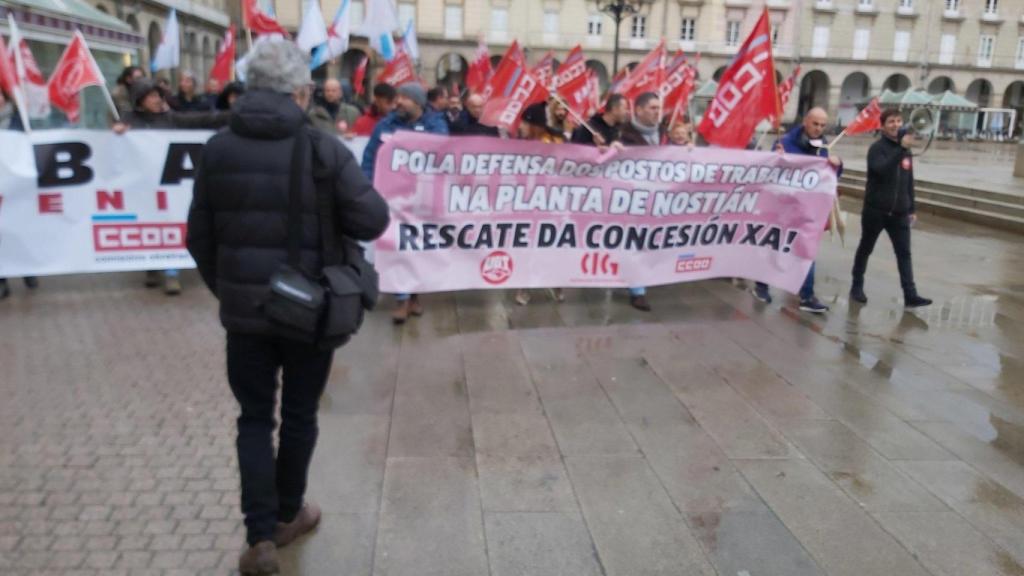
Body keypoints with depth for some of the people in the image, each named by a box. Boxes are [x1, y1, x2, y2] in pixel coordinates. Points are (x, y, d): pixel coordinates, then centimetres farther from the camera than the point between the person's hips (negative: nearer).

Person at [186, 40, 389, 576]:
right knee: (299, 415, 16)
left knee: (254, 418, 14)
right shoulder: (322, 148, -12)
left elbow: (200, 237, 4)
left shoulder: (218, 149, -1)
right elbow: (373, 220, -13)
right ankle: (287, 515, 33)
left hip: (244, 310, 2)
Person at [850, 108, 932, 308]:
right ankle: (857, 287, 22)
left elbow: (909, 182, 18)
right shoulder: (877, 148, -7)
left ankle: (910, 295, -5)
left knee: (904, 253, -2)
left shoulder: (906, 151, 13)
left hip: (899, 213, 5)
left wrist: (912, 209, 16)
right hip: (875, 210, -5)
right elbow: (882, 170, -28)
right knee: (865, 249, 9)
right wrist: (901, 148, -36)